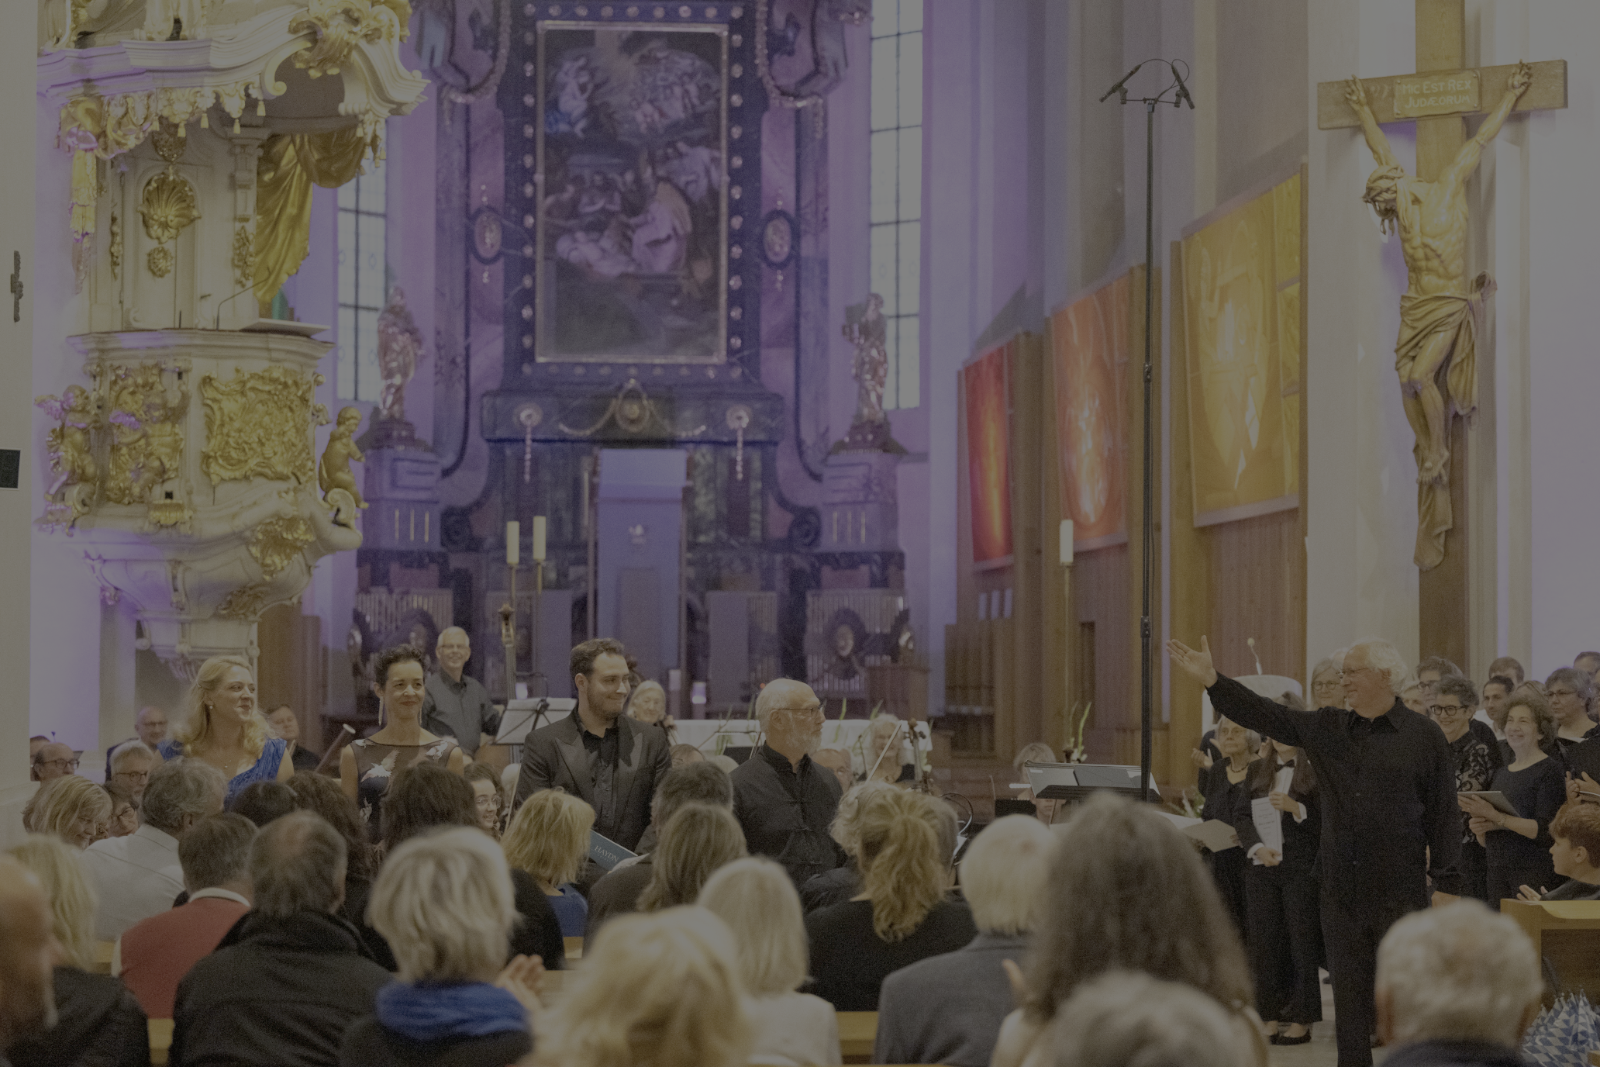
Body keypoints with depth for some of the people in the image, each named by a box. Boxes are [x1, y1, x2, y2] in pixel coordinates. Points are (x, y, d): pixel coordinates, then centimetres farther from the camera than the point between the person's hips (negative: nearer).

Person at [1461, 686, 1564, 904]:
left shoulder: (1550, 770, -2)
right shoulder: (1501, 773, 17)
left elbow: (1544, 830, -14)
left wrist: (1496, 819, -18)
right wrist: (1480, 830, -1)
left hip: (1534, 872, -6)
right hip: (1497, 873, 6)